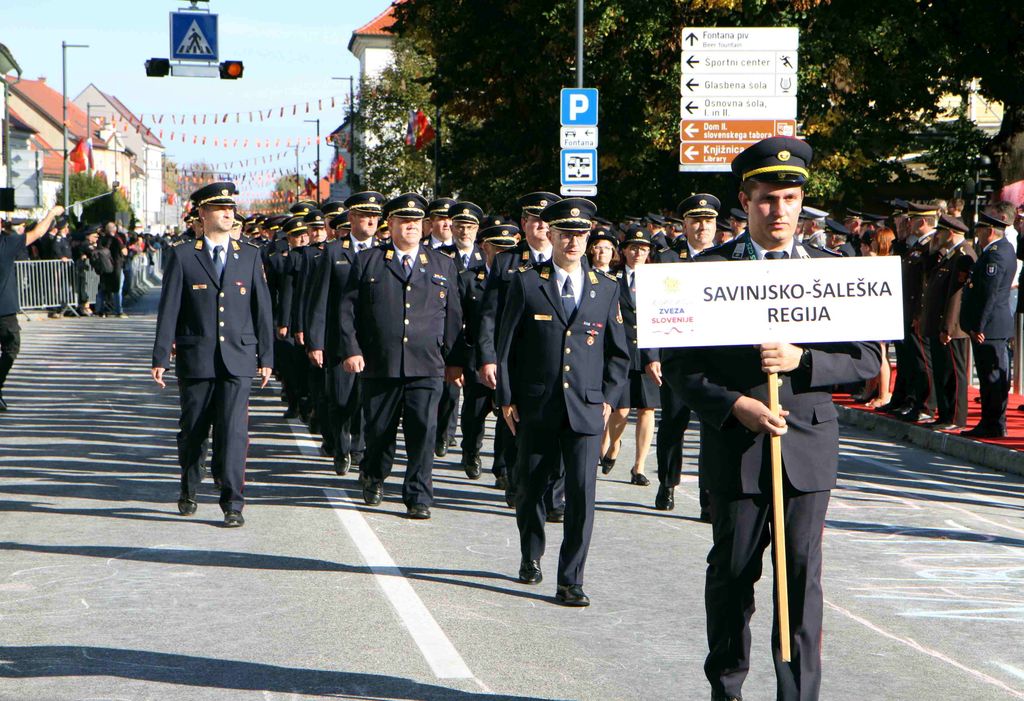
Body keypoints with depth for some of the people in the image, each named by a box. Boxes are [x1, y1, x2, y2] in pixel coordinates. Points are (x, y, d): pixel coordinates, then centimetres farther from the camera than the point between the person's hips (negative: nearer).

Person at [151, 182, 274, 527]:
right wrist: (161, 357, -3)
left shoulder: (250, 256, 9)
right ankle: (188, 492, 30)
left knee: (233, 431, -9)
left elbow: (262, 308, 10)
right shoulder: (182, 256, 3)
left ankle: (232, 503, -5)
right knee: (193, 431, 10)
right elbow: (168, 310, 1)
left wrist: (266, 356, 6)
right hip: (195, 359, 0)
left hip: (238, 360, 0)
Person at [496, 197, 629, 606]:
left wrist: (608, 399, 4)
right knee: (530, 488, 12)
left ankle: (571, 582, -3)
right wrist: (506, 398, -1)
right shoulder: (527, 282, 2)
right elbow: (507, 345, 3)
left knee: (581, 495, -8)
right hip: (536, 408, 0)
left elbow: (618, 353, 14)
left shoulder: (606, 288, 8)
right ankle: (531, 558, 36)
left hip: (586, 409, 0)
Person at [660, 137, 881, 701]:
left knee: (803, 576, -1)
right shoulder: (710, 269, 1)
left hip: (808, 445, 1)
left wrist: (802, 361, -13)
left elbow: (865, 358, 4)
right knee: (732, 572, 9)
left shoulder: (829, 270, 6)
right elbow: (678, 362, -1)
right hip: (735, 446, -1)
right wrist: (733, 405, -15)